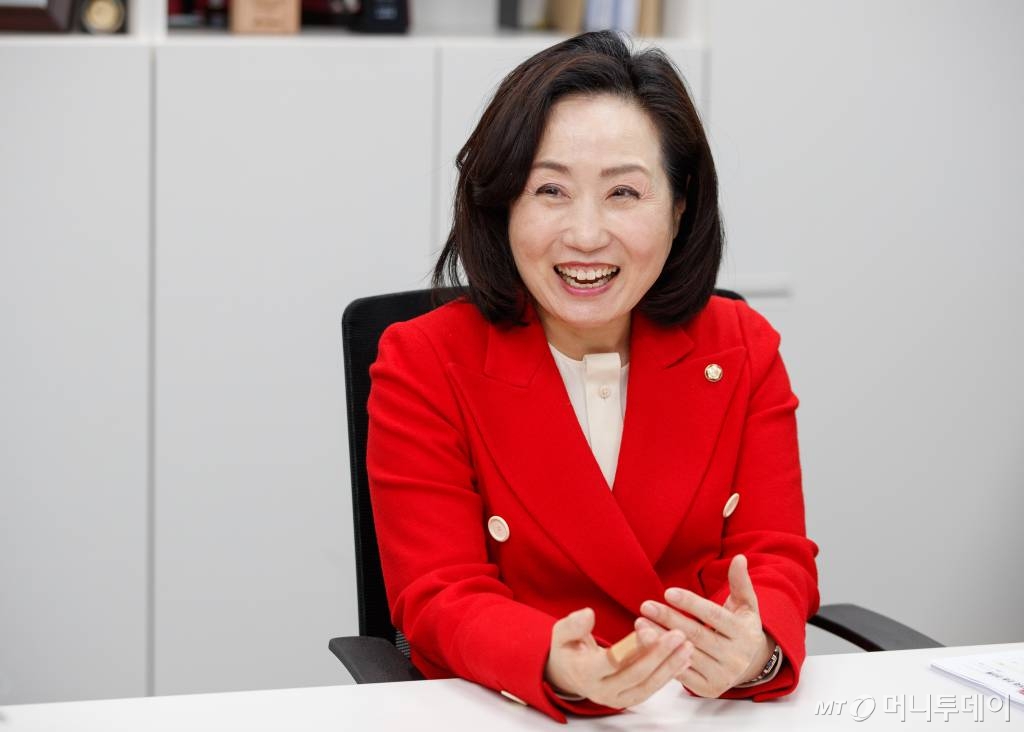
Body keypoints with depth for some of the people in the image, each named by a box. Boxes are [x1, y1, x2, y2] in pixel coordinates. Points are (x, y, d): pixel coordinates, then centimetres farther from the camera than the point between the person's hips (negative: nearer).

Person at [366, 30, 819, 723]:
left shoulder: (744, 353, 5)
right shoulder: (421, 367, -3)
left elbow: (776, 560, -1)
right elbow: (443, 600, -9)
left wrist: (754, 650, -24)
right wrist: (559, 668, -30)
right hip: (505, 718, -2)